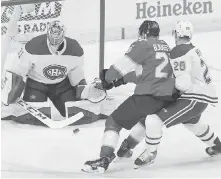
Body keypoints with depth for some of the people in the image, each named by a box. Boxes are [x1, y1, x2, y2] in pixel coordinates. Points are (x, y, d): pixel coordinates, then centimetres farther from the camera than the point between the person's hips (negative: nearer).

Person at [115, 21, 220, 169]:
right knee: (192, 121, 40)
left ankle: (150, 153, 4)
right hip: (202, 96, 10)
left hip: (195, 99, -10)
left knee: (154, 120, -14)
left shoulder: (179, 53, -19)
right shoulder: (193, 50, 11)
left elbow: (184, 83, -27)